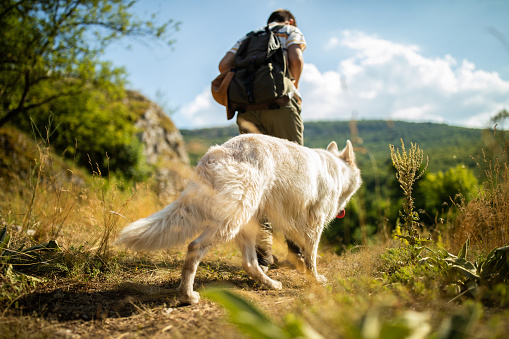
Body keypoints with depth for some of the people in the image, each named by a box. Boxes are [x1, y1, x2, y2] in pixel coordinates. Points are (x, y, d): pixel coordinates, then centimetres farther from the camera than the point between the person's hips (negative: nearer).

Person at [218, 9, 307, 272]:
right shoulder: (292, 31, 18)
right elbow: (296, 58, -4)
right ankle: (297, 248, 1)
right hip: (280, 103, -3)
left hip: (247, 109, 4)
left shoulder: (248, 36, 29)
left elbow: (224, 65, 12)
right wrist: (293, 86, 12)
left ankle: (262, 254, -2)